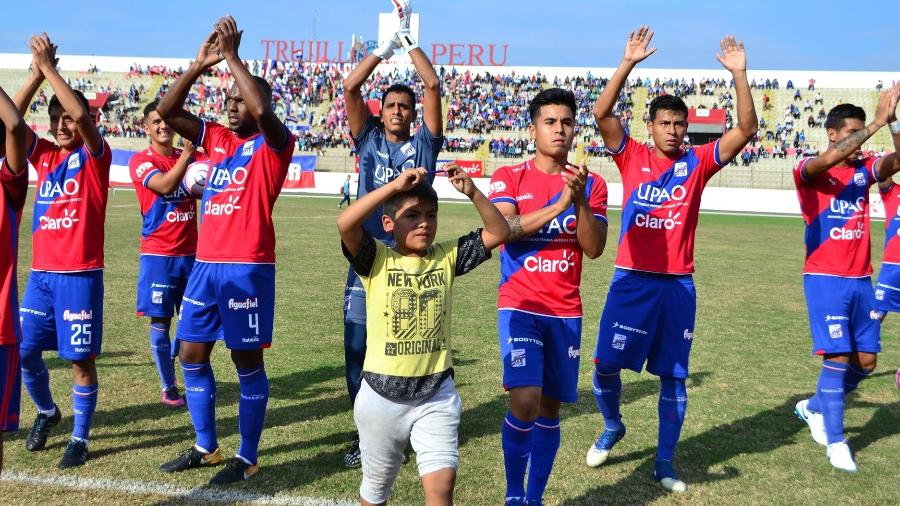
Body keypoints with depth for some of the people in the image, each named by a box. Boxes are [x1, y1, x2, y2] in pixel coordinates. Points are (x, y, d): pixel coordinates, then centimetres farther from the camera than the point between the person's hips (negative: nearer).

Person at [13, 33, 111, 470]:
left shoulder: (95, 156, -3)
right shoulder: (44, 155, 10)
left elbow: (81, 114, -22)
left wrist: (49, 66, -16)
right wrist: (36, 73, -10)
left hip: (80, 275, -5)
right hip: (41, 273, 5)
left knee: (80, 359, 1)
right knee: (25, 351, 9)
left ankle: (80, 438, 15)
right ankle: (46, 412, 35)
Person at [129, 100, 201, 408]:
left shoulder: (187, 157, 9)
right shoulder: (141, 161, -7)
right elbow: (165, 185, -24)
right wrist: (188, 152, -27)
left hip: (190, 251, 5)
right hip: (158, 253, -4)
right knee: (160, 321, 2)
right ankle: (168, 386, 15)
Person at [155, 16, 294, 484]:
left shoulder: (273, 144, -4)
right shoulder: (216, 139, 13)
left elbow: (262, 109, -25)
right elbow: (166, 111, 8)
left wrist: (231, 55, -16)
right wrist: (200, 64, -1)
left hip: (248, 268, -7)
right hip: (205, 264, 7)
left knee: (247, 361, 1)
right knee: (191, 355, 12)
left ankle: (247, 458, 12)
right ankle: (206, 447, 27)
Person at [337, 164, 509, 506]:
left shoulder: (446, 256, 1)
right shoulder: (376, 260, -8)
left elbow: (499, 232, -3)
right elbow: (345, 224, -26)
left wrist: (472, 193, -16)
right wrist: (394, 185, -27)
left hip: (436, 391, 1)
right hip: (383, 393, -1)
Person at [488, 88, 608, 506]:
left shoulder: (591, 184, 5)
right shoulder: (509, 177, 0)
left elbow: (594, 248, -4)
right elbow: (502, 228, -16)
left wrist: (580, 201, -19)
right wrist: (559, 204, -22)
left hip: (566, 311, 3)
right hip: (520, 305, -3)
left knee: (550, 408, 8)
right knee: (525, 402, -16)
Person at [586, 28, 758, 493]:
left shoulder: (698, 162, 3)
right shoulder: (632, 156, 1)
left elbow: (746, 129, -5)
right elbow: (602, 113, -12)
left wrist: (739, 75, -13)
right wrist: (628, 62, -19)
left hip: (678, 284, 1)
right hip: (631, 280, -1)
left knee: (673, 377, 6)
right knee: (605, 365, 1)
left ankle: (664, 463, 19)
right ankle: (612, 427, 31)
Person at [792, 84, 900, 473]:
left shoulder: (864, 170, 7)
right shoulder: (810, 171, -7)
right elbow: (830, 158, -30)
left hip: (861, 279, 6)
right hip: (825, 279, -6)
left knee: (866, 360, 8)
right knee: (838, 357, -8)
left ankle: (814, 408, 30)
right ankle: (835, 441, 5)